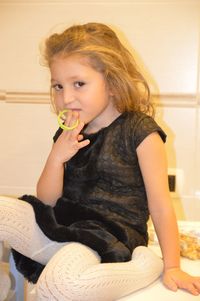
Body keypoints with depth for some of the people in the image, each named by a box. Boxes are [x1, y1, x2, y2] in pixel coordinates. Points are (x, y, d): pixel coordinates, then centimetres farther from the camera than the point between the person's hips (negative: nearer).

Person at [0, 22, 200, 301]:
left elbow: (160, 205, -6)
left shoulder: (140, 131, -9)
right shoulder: (68, 136, 9)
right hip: (59, 223, 6)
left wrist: (171, 267, -6)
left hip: (107, 238, -6)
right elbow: (46, 200, 7)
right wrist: (57, 157, -11)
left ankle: (146, 265, -13)